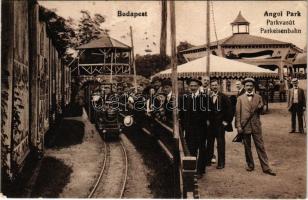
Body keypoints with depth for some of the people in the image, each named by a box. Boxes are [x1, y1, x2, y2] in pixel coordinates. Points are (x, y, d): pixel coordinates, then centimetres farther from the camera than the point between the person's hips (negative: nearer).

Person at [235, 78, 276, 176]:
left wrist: (260, 107, -11)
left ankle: (266, 167, 1)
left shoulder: (258, 97, 9)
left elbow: (261, 109, 13)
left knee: (260, 146, -1)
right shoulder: (240, 98, 5)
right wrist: (238, 126, -6)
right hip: (245, 126, 0)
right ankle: (250, 165, 22)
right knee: (247, 147, 8)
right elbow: (237, 113, 2)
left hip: (256, 126, 0)